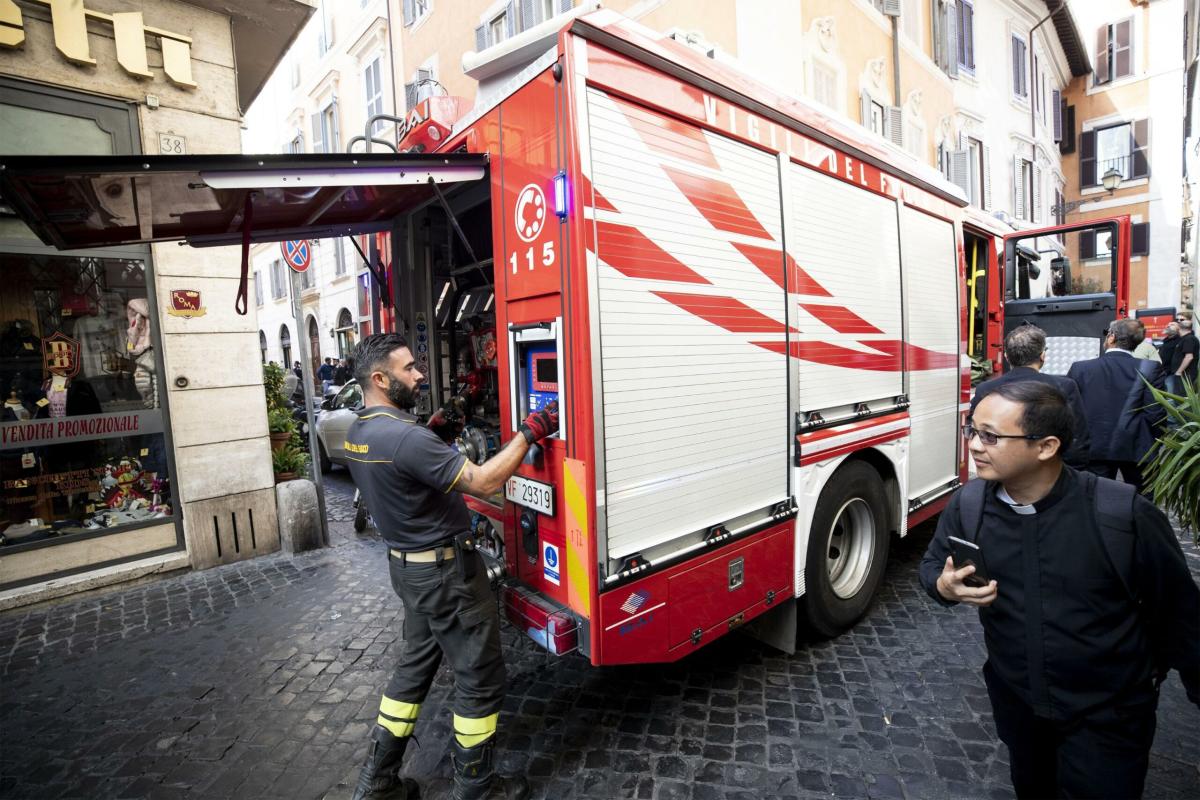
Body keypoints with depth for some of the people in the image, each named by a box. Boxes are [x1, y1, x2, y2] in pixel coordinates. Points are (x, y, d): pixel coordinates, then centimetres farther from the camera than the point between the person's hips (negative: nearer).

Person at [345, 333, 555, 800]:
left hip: (408, 565, 9)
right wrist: (529, 433, -22)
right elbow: (484, 483, -28)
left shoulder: (358, 434, 3)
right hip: (445, 572, -9)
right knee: (480, 677, 8)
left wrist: (432, 437, 8)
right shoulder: (404, 436, -28)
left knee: (416, 664, 24)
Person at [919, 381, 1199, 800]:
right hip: (1015, 701, 4)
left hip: (1107, 715, -3)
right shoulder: (967, 503, -15)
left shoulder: (1123, 514, -25)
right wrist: (944, 586, -23)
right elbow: (933, 563, -1)